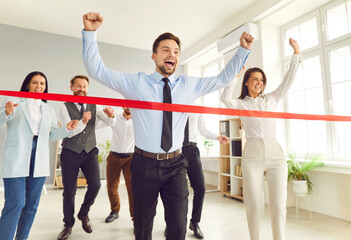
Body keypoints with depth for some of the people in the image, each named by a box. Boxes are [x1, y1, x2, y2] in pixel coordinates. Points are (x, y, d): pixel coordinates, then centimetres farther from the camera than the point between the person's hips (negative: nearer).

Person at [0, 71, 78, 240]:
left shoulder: (49, 110, 16)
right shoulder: (14, 101, 6)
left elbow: (52, 135, 13)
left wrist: (67, 128, -5)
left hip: (39, 162, 4)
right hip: (16, 161, -4)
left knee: (31, 205, 10)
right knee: (15, 203, -9)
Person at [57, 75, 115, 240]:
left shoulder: (94, 106, 5)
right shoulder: (65, 107, -3)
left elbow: (110, 123, -1)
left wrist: (110, 115, -24)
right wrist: (83, 122, -29)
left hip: (89, 152, 2)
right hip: (70, 153, -1)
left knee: (95, 185, -10)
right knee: (69, 190, 5)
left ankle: (83, 213, 21)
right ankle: (68, 225, 29)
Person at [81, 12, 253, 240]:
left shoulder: (189, 85, 6)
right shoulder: (136, 83, -1)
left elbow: (223, 78, 14)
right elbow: (97, 70, 0)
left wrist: (243, 50, 7)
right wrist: (90, 32, -11)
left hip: (175, 164, 2)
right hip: (145, 164, -1)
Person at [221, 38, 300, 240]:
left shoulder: (271, 99, 17)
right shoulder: (241, 104, 9)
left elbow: (289, 81, 10)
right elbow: (225, 97, -11)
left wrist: (296, 53, 6)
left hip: (275, 154, 2)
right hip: (252, 156, -2)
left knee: (279, 206, -2)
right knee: (254, 206, 2)